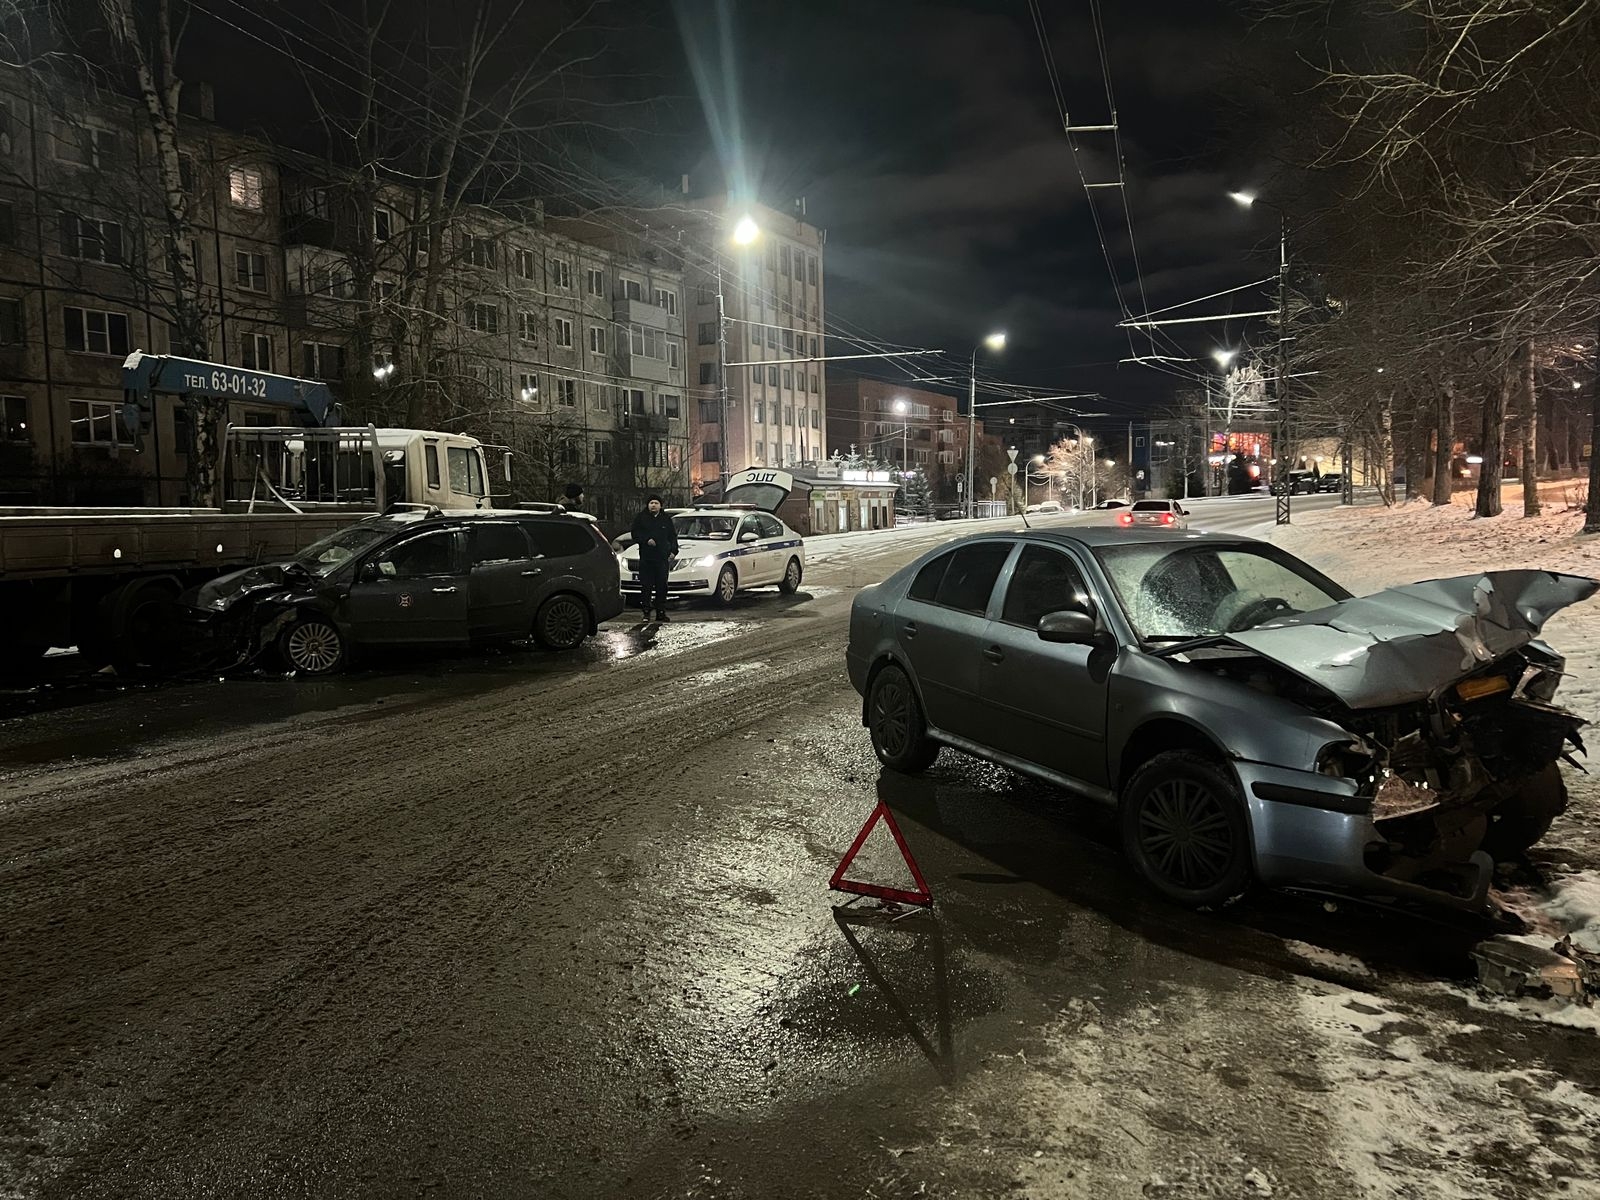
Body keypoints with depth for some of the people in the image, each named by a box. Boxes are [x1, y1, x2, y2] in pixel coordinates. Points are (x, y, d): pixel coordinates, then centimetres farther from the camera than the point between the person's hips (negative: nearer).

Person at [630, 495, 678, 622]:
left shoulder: (666, 519, 14)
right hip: (646, 557, -1)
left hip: (662, 558, 2)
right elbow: (635, 534, 3)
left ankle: (661, 612, 7)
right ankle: (646, 611, 1)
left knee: (662, 585, 1)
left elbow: (673, 536, 15)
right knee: (646, 586, -4)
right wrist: (646, 540, -12)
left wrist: (673, 551, 2)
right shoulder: (641, 518, 9)